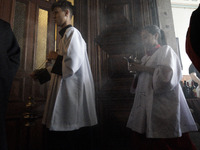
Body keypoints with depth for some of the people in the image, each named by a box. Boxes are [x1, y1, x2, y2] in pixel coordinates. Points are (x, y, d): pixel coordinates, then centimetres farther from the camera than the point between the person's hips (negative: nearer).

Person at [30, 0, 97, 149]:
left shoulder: (72, 33, -10)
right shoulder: (66, 34, 20)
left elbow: (71, 65, -23)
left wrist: (55, 56, -6)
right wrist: (42, 73, 19)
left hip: (71, 93, -10)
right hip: (67, 91, 10)